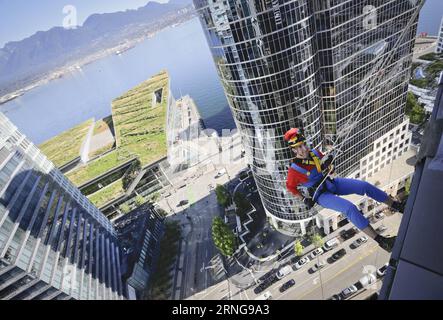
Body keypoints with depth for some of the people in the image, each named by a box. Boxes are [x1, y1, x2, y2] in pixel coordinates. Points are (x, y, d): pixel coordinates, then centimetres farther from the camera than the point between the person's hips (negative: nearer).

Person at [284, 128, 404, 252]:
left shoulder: (315, 153, -7)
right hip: (321, 195, -6)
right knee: (349, 207, -28)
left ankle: (397, 205, 12)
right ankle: (381, 240, -21)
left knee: (364, 185, -6)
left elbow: (327, 161, 15)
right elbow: (290, 187, -6)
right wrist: (304, 200, -6)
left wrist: (329, 166, -7)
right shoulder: (294, 169, -22)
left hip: (332, 183, 6)